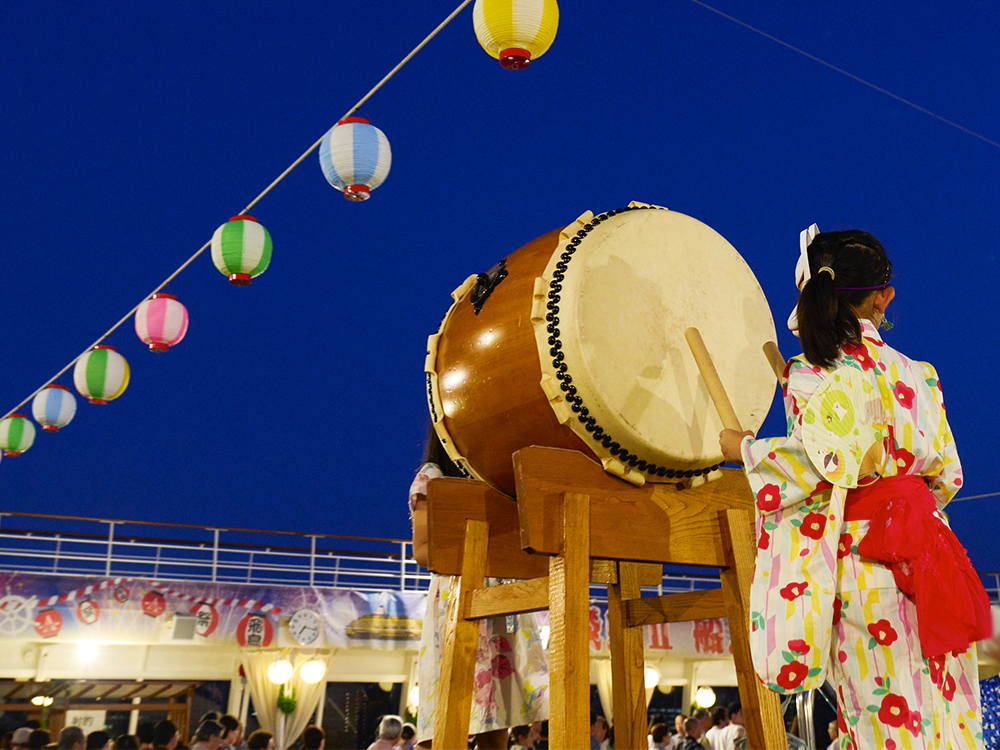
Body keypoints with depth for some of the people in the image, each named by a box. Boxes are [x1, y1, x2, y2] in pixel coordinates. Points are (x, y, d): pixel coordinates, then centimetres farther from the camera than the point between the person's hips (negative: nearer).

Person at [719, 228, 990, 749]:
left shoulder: (812, 374, -6)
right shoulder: (916, 373, 10)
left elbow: (844, 459, -16)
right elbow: (946, 474, 13)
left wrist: (745, 448, -5)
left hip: (859, 565, -5)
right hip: (925, 561, 5)